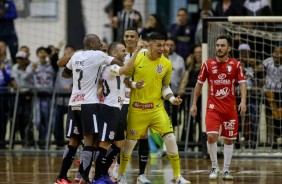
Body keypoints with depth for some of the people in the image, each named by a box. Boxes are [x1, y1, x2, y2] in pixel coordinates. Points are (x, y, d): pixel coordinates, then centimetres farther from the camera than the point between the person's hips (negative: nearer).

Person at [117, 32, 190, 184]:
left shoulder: (166, 64, 0)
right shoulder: (137, 59, -7)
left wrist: (172, 98, -4)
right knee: (130, 142, 7)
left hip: (156, 107, 2)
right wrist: (133, 84, -17)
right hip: (137, 108, -1)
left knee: (170, 138, -10)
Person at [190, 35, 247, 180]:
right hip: (213, 107, -1)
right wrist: (194, 104, 8)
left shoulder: (236, 65, 0)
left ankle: (226, 170, 16)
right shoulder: (208, 64, 1)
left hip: (230, 107, 1)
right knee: (211, 136, -16)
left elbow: (242, 83, -6)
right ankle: (214, 167, 1)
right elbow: (199, 84, 10)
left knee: (228, 140, 6)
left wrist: (243, 101, -23)